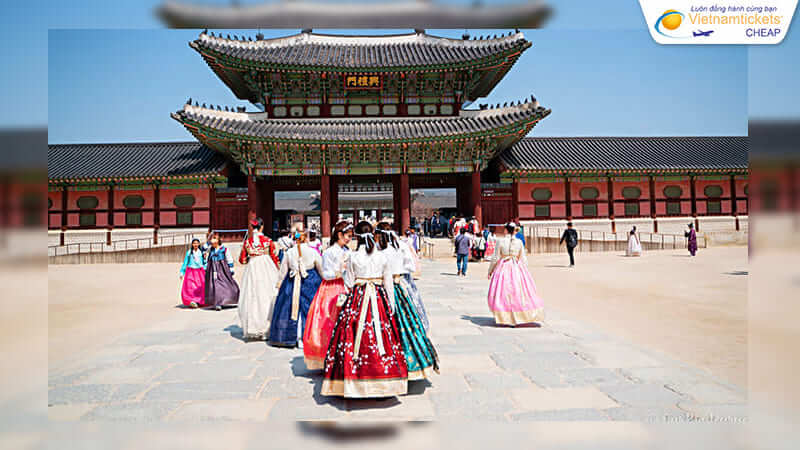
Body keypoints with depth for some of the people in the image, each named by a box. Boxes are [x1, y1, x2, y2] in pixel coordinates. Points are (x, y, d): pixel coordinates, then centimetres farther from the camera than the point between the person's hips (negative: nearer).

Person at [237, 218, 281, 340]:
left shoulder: (247, 241, 2)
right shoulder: (268, 241, -4)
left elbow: (242, 260, 7)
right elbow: (275, 258, 0)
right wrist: (277, 271, 13)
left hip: (252, 270, 2)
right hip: (267, 270, -2)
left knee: (251, 298, 8)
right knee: (266, 298, 3)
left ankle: (251, 330, 11)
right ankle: (265, 329, 2)